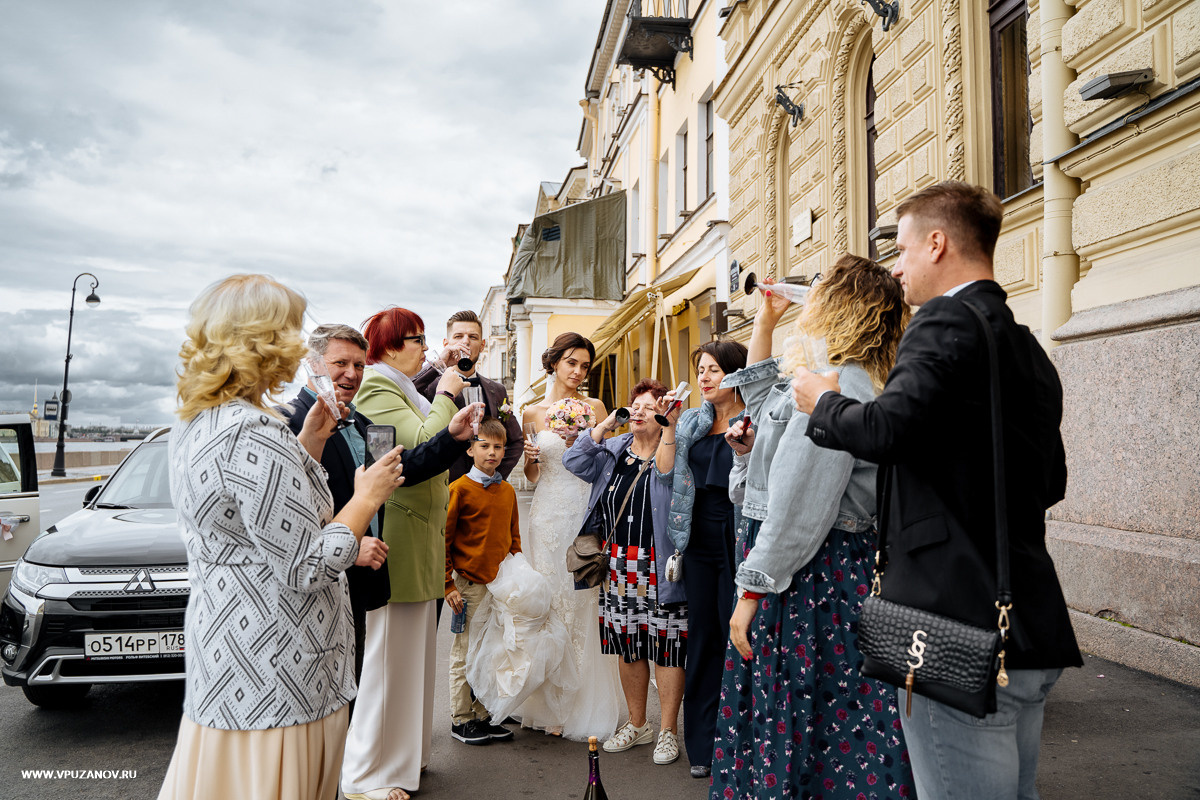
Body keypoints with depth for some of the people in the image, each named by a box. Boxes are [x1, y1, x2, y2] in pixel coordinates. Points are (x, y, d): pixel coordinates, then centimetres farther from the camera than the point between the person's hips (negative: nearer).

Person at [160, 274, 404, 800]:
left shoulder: (196, 424, 8)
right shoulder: (255, 435, -25)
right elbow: (306, 569, -24)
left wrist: (304, 441, 15)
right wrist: (367, 498, -12)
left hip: (222, 653, 10)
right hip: (272, 675, -10)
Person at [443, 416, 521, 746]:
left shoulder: (508, 490, 9)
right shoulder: (460, 489, -9)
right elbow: (442, 540, -8)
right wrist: (448, 585, -10)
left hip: (501, 583, 6)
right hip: (470, 583, -6)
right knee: (465, 653, 4)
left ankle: (485, 715, 25)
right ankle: (461, 719, 17)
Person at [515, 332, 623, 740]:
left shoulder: (595, 407, 8)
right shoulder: (534, 411, 9)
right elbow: (532, 475, 14)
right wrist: (528, 457, -7)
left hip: (587, 514, -1)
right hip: (549, 515, 1)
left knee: (585, 602, 0)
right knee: (549, 603, 1)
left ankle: (587, 709, 13)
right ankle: (552, 706, 14)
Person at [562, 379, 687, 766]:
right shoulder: (613, 450, 13)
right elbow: (575, 462, 5)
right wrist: (604, 425, 1)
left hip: (659, 569, -5)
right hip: (618, 567, 5)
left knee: (665, 646, 0)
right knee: (627, 646, 13)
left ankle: (668, 730, 15)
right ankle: (637, 724, 29)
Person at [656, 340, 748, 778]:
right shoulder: (691, 421, 13)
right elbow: (665, 471, 5)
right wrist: (670, 426, -3)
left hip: (737, 541, -5)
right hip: (699, 541, 5)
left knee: (735, 636, -1)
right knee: (702, 638, 10)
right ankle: (702, 746, 20)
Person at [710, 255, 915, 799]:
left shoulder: (834, 385, -19)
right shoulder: (844, 379, 14)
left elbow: (798, 508, -23)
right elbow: (765, 404, 32)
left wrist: (752, 590, -19)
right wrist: (764, 322, 29)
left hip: (809, 574, -10)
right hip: (833, 567, 10)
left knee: (793, 728, 1)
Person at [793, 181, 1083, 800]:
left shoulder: (947, 321, -13)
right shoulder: (1029, 348, 16)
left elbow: (887, 428, -28)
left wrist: (823, 403, -8)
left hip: (960, 624, -10)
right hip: (1031, 629, 10)